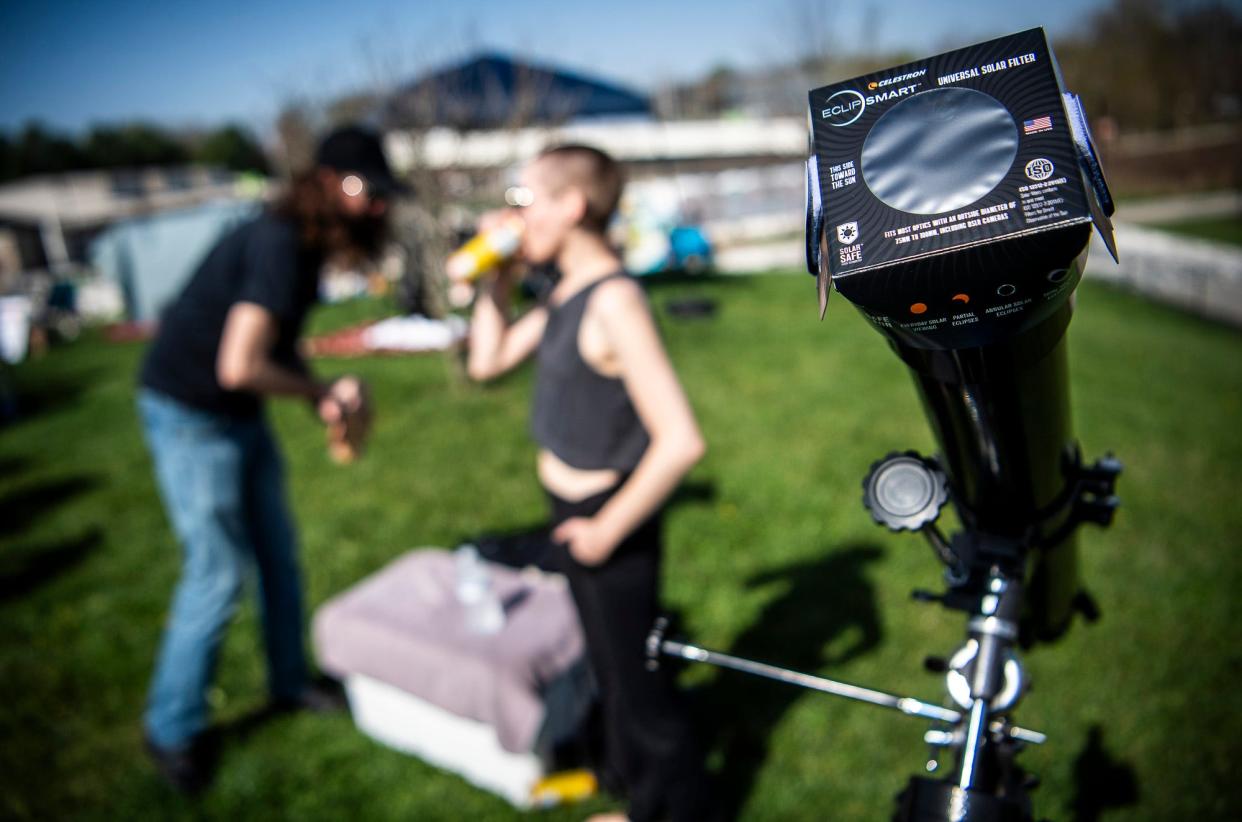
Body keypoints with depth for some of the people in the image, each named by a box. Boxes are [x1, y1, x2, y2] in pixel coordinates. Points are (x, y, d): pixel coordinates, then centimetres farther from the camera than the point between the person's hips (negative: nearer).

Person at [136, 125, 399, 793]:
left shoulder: (304, 244, 3)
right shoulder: (279, 244, -27)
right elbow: (239, 366, -34)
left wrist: (325, 400, -4)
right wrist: (322, 393, -18)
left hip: (240, 416, 9)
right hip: (189, 417, -9)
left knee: (277, 555, 14)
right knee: (217, 574, -2)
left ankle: (289, 682, 33)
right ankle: (171, 729, 18)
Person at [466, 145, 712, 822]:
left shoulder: (613, 300, -25)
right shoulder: (566, 294, 4)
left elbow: (679, 441, -31)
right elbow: (487, 361, 14)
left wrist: (607, 532, -21)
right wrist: (494, 277, 3)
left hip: (606, 524, -9)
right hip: (572, 516, 9)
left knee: (637, 687, 9)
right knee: (612, 672, 25)